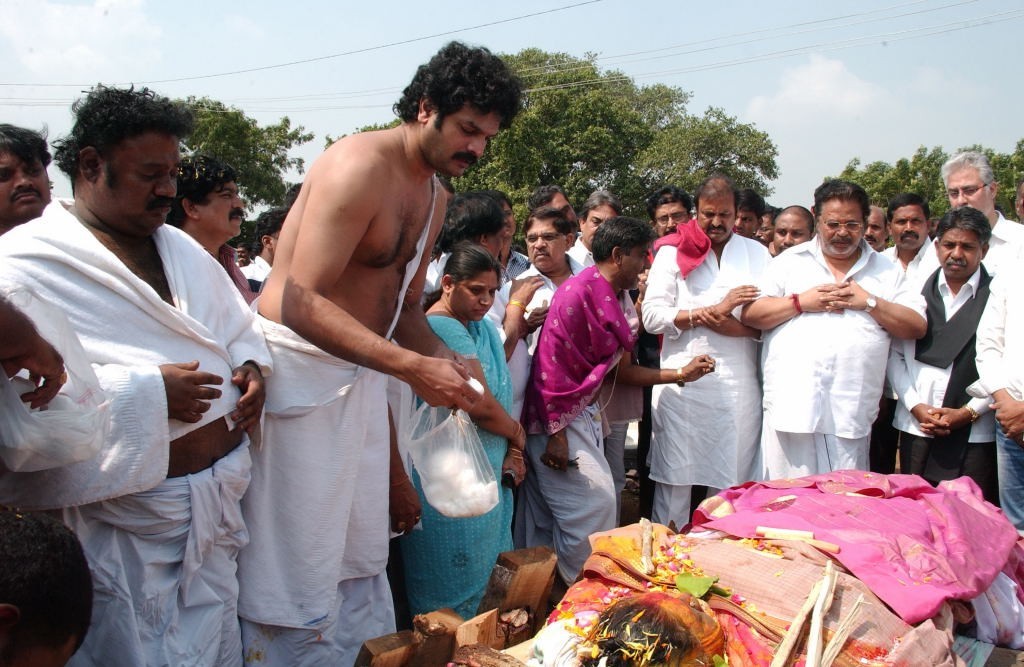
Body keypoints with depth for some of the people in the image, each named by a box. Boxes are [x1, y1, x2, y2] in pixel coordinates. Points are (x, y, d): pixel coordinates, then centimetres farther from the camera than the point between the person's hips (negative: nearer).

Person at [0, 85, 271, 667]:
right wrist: (146, 391, -24)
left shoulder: (181, 248, 12)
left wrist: (252, 367, -1)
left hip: (223, 487, 7)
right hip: (131, 512, -6)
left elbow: (239, 324, 21)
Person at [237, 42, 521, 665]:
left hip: (359, 374, 9)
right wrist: (414, 368, -27)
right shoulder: (360, 165, -16)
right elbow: (301, 303, -24)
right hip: (299, 367, -8)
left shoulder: (436, 195, 12)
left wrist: (446, 357, -1)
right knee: (297, 575, -3)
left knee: (362, 561, 15)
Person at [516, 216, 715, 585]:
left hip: (584, 413, 9)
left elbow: (618, 371, 15)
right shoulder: (578, 292, -17)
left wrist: (681, 373, 14)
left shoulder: (620, 299, 12)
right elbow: (551, 367, -19)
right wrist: (556, 435, -20)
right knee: (595, 501, -8)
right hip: (556, 418, -9)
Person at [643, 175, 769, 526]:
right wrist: (713, 310, -9)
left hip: (739, 383, 2)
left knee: (731, 479, 8)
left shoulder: (757, 254, 14)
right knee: (675, 477, 1)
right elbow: (652, 315, -4)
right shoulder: (672, 252, 8)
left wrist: (728, 324, -12)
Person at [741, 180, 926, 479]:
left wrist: (869, 302, -3)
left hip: (850, 414, 1)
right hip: (790, 408, -1)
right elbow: (749, 315, 4)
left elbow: (917, 327, 8)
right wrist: (800, 302, -7)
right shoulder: (788, 262, 12)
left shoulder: (886, 271, 15)